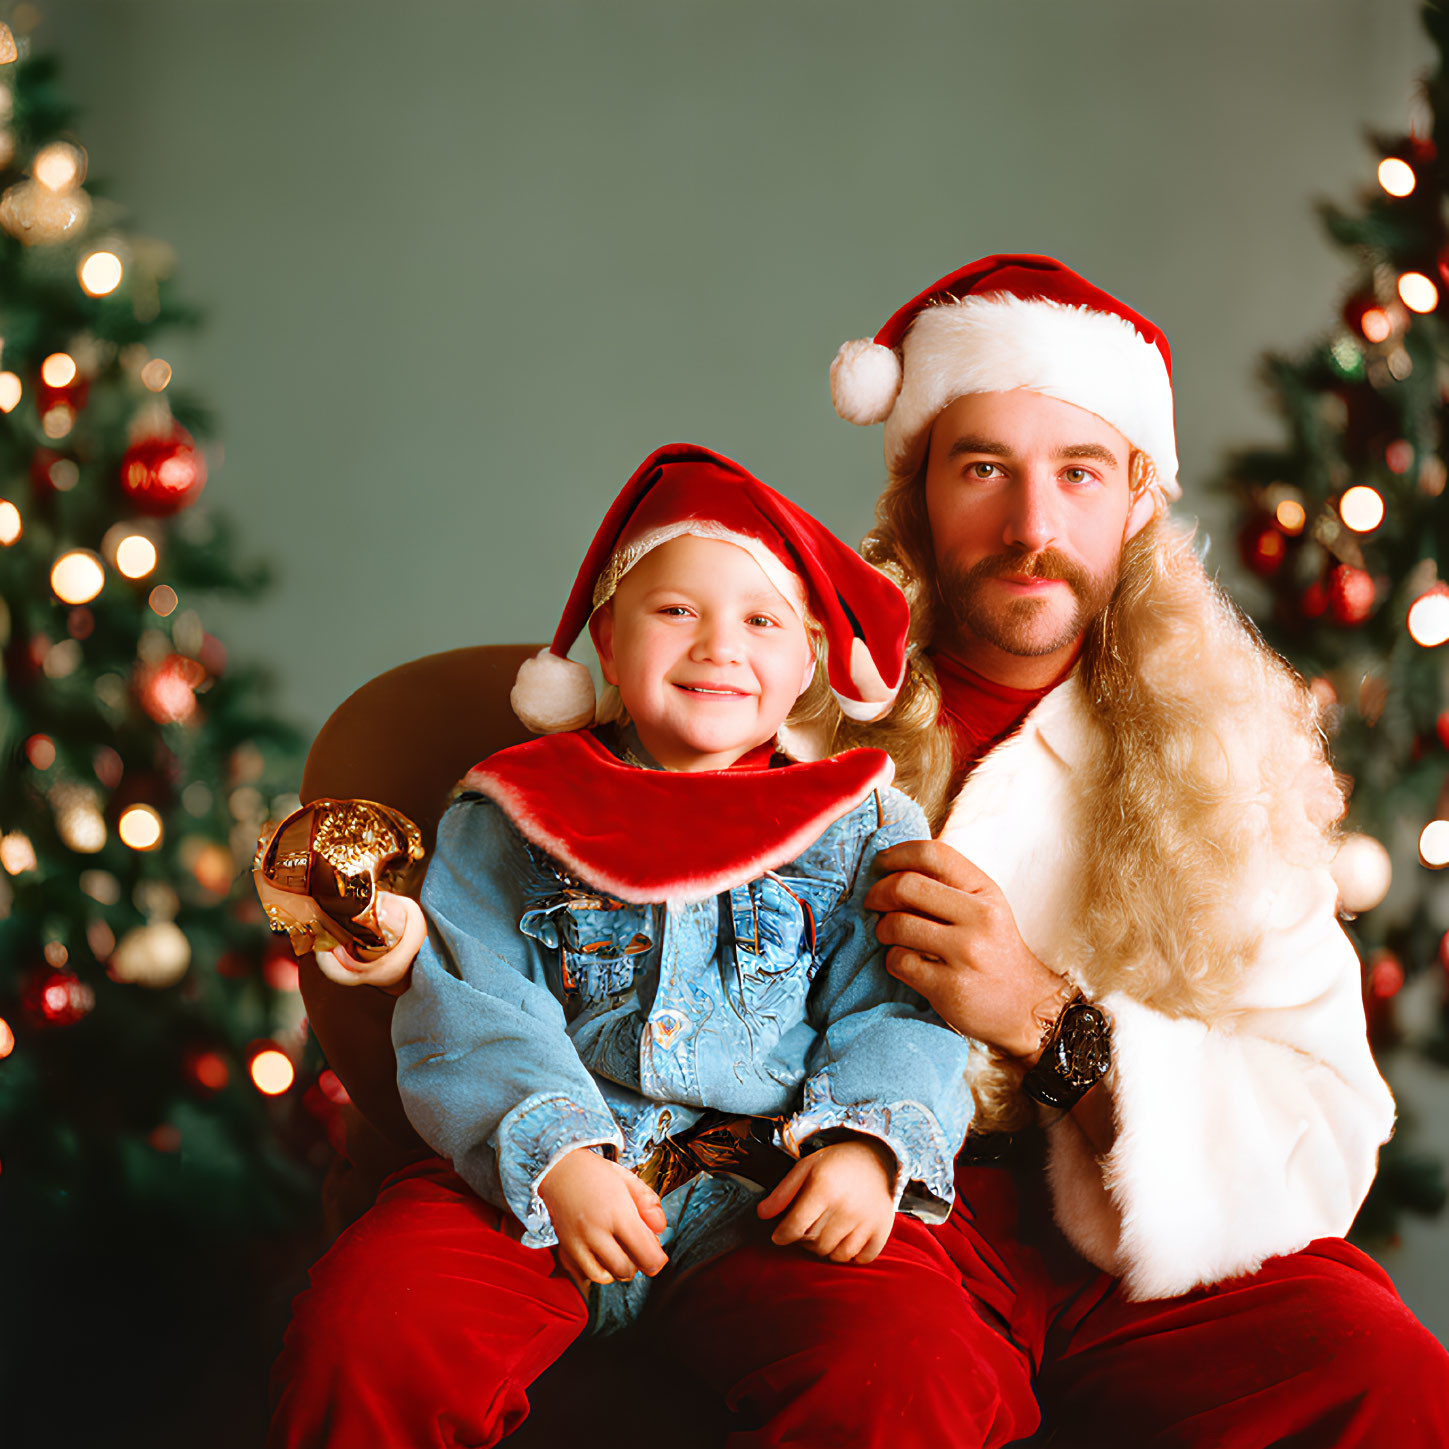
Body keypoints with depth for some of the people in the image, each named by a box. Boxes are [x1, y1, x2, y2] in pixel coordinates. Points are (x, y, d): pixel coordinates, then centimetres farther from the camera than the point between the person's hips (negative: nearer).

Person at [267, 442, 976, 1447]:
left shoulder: (862, 833, 13)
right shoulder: (513, 820, 11)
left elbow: (891, 1015, 4)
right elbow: (472, 1012, 0)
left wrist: (867, 1145, -17)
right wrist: (554, 1157, -17)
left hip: (773, 1199, 0)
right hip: (535, 1184, 0)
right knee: (365, 1328, -26)